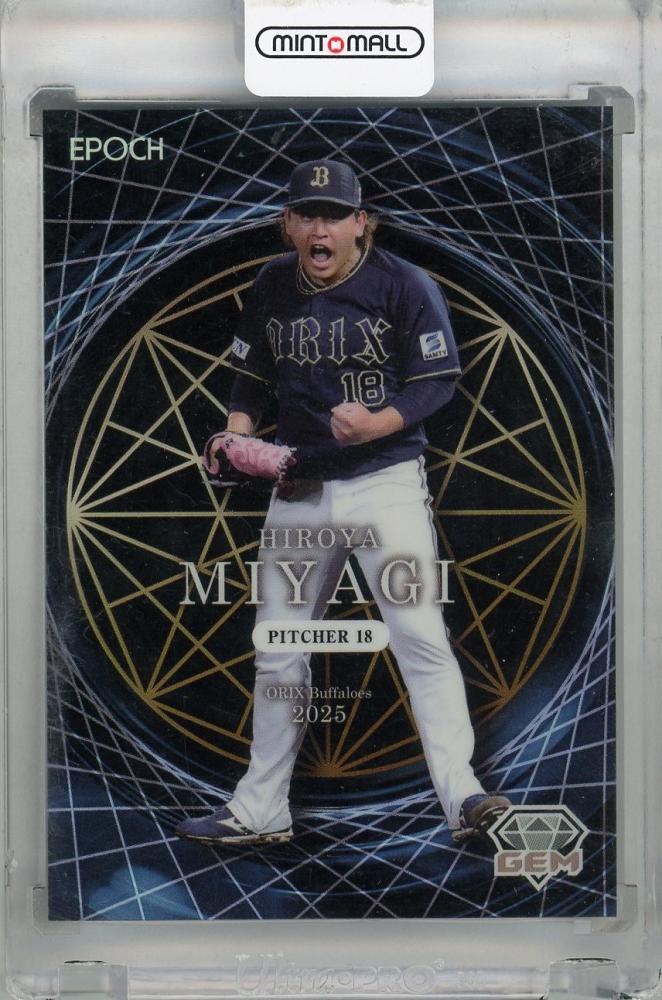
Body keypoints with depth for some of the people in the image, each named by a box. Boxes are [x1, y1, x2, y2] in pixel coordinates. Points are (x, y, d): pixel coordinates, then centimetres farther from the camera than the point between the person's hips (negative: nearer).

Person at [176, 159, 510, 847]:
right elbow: (252, 375, 16)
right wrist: (240, 433, -3)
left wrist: (376, 423, -25)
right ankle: (260, 811, 22)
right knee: (277, 653, 10)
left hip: (386, 484, -5)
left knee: (420, 637, -14)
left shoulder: (403, 285, -8)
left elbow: (437, 381, -9)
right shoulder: (271, 288, 7)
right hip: (299, 490, 5)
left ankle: (461, 795, -7)